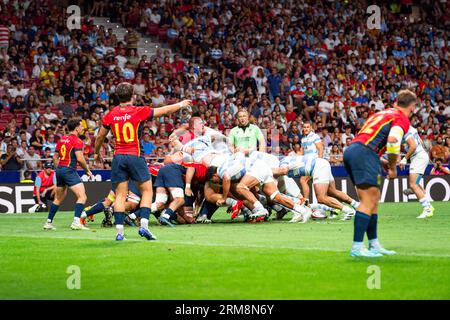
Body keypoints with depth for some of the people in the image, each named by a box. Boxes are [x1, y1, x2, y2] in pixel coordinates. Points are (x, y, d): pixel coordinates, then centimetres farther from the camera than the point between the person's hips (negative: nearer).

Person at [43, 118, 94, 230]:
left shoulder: (62, 140, 14)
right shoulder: (77, 141, -9)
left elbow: (55, 157, 18)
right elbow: (80, 158, -17)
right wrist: (87, 170, -4)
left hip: (59, 170, 8)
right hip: (69, 170, -8)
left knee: (58, 199, 20)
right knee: (82, 197, -10)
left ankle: (48, 223, 22)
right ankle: (76, 222, -23)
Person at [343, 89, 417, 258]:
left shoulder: (383, 113, 28)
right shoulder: (402, 118, 2)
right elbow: (392, 139, -17)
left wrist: (384, 164, 27)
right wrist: (393, 167, -5)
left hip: (351, 150, 9)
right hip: (365, 154, -9)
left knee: (373, 198, 15)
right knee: (368, 201, -10)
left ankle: (374, 245, 17)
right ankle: (357, 247, -16)